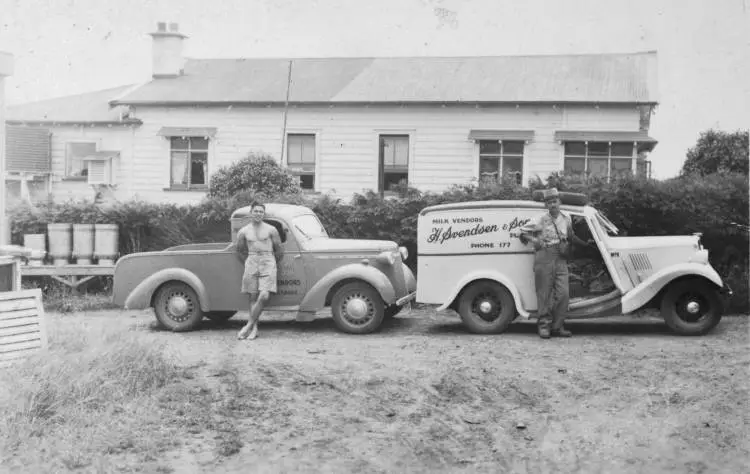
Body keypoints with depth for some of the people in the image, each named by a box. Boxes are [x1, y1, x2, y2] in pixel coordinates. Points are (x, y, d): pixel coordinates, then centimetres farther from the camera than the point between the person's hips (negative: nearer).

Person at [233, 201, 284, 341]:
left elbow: (279, 250, 11)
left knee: (264, 296, -16)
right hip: (251, 265, 2)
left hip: (268, 264, -2)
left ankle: (249, 325, -9)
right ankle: (254, 329, 1)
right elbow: (239, 250, 21)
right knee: (253, 297, -1)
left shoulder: (271, 230, 4)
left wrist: (275, 265, 18)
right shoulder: (243, 232, 8)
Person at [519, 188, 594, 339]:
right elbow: (523, 231, 7)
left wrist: (586, 243, 21)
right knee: (545, 294, -1)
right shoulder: (541, 220, -1)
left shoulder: (566, 219, 12)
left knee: (563, 294, -2)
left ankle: (557, 326, 7)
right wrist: (533, 240, -8)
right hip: (544, 259, -4)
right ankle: (544, 325, 8)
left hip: (561, 260, 4)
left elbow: (571, 237, 27)